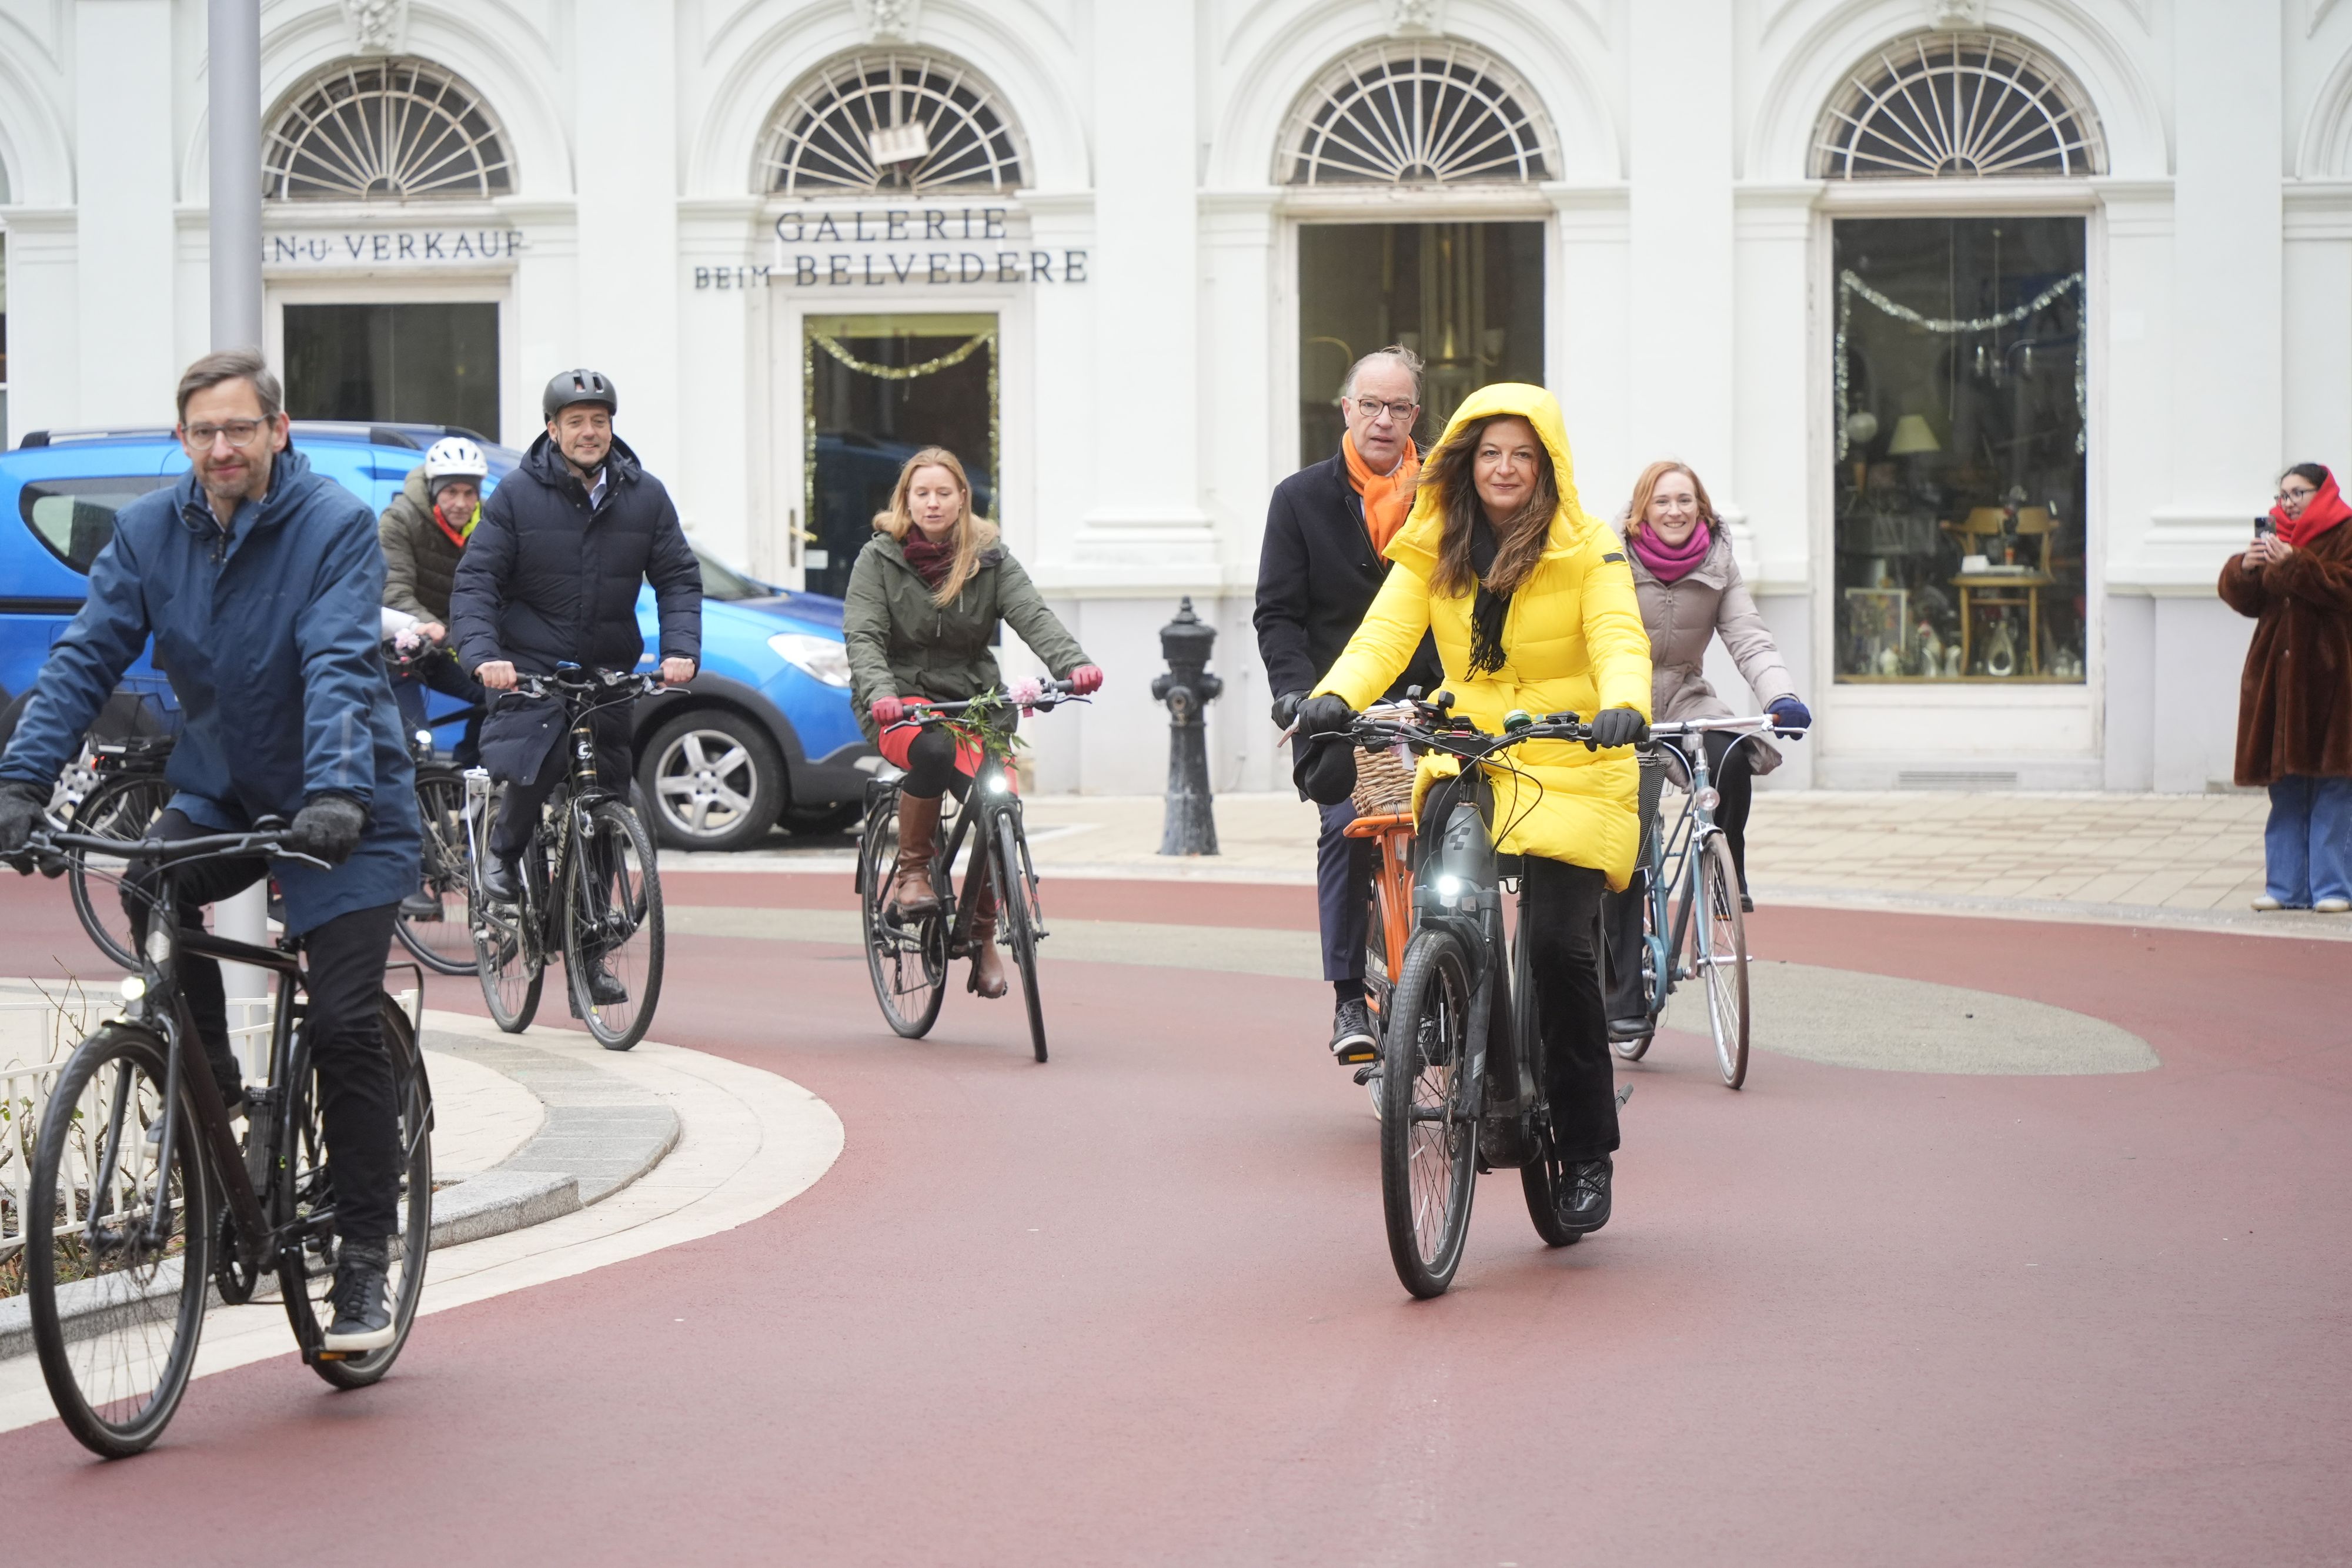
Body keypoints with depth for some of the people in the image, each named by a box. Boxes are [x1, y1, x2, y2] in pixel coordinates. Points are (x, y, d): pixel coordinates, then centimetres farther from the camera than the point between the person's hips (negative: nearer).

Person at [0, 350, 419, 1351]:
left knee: (343, 1025, -11)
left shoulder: (336, 525, -16)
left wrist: (336, 791, -42)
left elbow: (338, 666, -28)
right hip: (222, 787, 4)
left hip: (344, 807, -4)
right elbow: (86, 657, -8)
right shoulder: (148, 531, -3)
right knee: (152, 895, -26)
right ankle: (216, 1102, -4)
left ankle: (365, 1259, 1)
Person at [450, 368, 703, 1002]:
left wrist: (680, 650, -11)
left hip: (609, 672, 3)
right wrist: (482, 655, -21)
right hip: (529, 665, -3)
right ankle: (504, 850, 3)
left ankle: (589, 953, 12)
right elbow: (474, 581, -5)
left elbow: (679, 578, 6)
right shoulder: (517, 495, -3)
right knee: (535, 765, -30)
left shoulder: (645, 496, 4)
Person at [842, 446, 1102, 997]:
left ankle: (982, 937, 2)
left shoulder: (990, 558, 5)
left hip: (972, 698, 3)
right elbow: (862, 636, -10)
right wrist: (880, 694, -31)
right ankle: (911, 870, -14)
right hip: (902, 703, -2)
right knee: (933, 750, -38)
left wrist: (1073, 663, -30)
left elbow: (1032, 614, -9)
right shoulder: (879, 559, 0)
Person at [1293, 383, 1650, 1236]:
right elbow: (1385, 632, -5)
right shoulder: (1433, 547, 5)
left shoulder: (1588, 549, -3)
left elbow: (1619, 640, -15)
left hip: (1571, 769, -3)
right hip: (1467, 761, 3)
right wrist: (1333, 696, -26)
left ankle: (1586, 1155, -2)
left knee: (1559, 943, -15)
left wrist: (1623, 704, -37)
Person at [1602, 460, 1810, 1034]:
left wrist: (1781, 696, -24)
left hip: (1685, 703, 3)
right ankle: (1623, 999, -7)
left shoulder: (1718, 566, 2)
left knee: (1733, 757, -32)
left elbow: (1749, 640, -6)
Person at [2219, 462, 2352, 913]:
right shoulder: (2276, 538, 16)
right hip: (2279, 679, 6)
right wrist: (2245, 570, -8)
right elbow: (2241, 598, 12)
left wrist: (2292, 564, -22)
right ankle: (2285, 886, 9)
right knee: (2285, 790, 6)